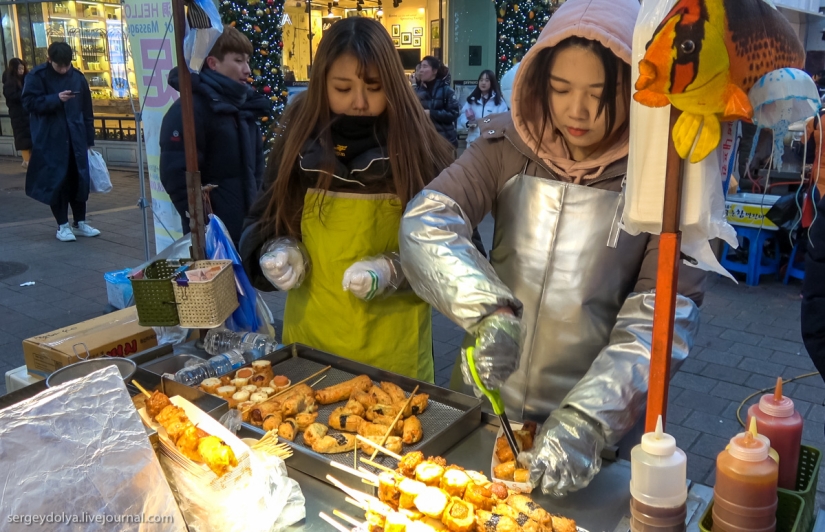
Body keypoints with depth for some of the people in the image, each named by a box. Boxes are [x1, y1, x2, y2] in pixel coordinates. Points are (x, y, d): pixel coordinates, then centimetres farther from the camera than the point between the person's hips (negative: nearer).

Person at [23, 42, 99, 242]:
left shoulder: (78, 77, 6)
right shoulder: (37, 76, -4)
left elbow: (87, 111, 10)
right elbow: (29, 103, -8)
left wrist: (89, 140, 9)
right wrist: (56, 99, -21)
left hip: (75, 138, 3)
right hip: (50, 140, -3)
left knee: (79, 180, 7)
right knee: (55, 181, 0)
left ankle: (80, 223, 18)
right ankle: (62, 226, 10)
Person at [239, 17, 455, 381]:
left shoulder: (418, 149, -9)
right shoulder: (300, 143, -1)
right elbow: (264, 222, 10)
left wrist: (394, 271, -22)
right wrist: (277, 253, -10)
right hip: (310, 335, 3)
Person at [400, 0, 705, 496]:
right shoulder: (509, 147, -6)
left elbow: (666, 311, -17)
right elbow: (427, 221, -15)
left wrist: (588, 419, -28)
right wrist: (488, 311, -31)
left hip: (600, 423, -2)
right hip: (485, 399, 2)